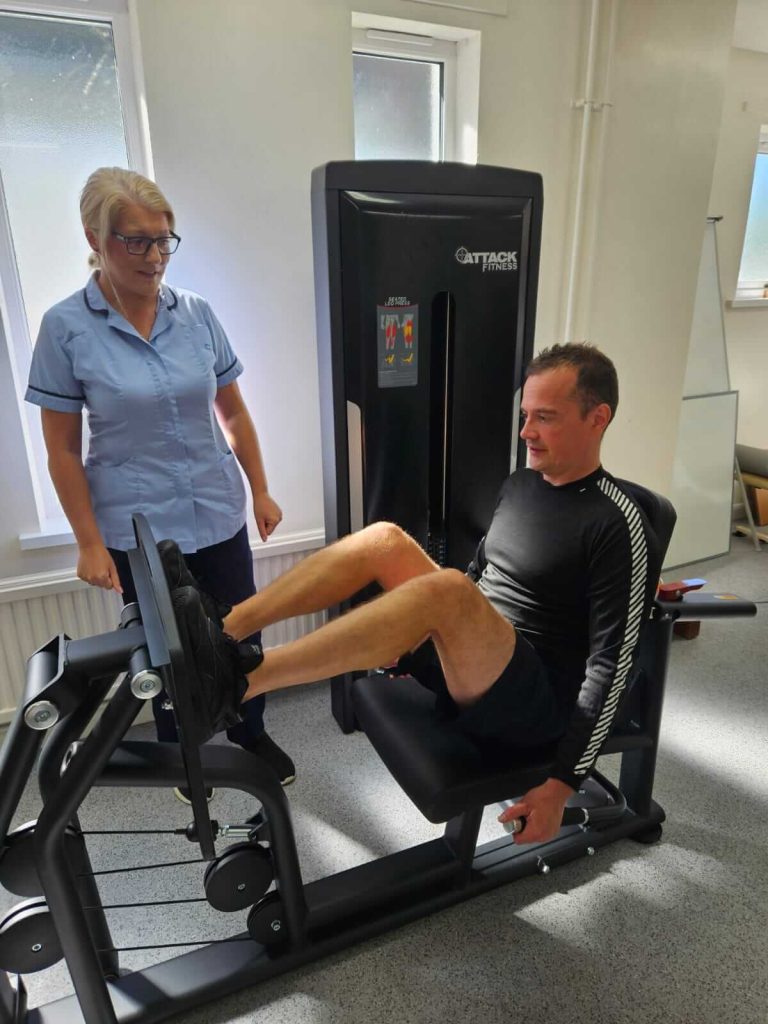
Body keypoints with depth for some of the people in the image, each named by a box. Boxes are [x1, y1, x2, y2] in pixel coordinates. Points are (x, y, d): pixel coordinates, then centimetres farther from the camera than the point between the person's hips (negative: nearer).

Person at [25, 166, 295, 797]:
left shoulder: (196, 313, 0)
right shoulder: (66, 327, -8)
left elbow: (234, 413, 7)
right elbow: (63, 451, -6)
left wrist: (261, 492, 8)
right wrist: (90, 544, -7)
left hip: (218, 516, 3)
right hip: (137, 529, -2)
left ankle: (252, 735, 40)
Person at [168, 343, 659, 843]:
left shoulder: (618, 528, -15)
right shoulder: (519, 484, 9)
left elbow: (611, 665, -17)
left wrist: (563, 783, -19)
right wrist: (412, 639, 22)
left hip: (530, 707, -7)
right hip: (463, 665, 7)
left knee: (445, 591, -36)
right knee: (384, 540, -11)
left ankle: (238, 680, -34)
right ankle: (221, 630, -16)